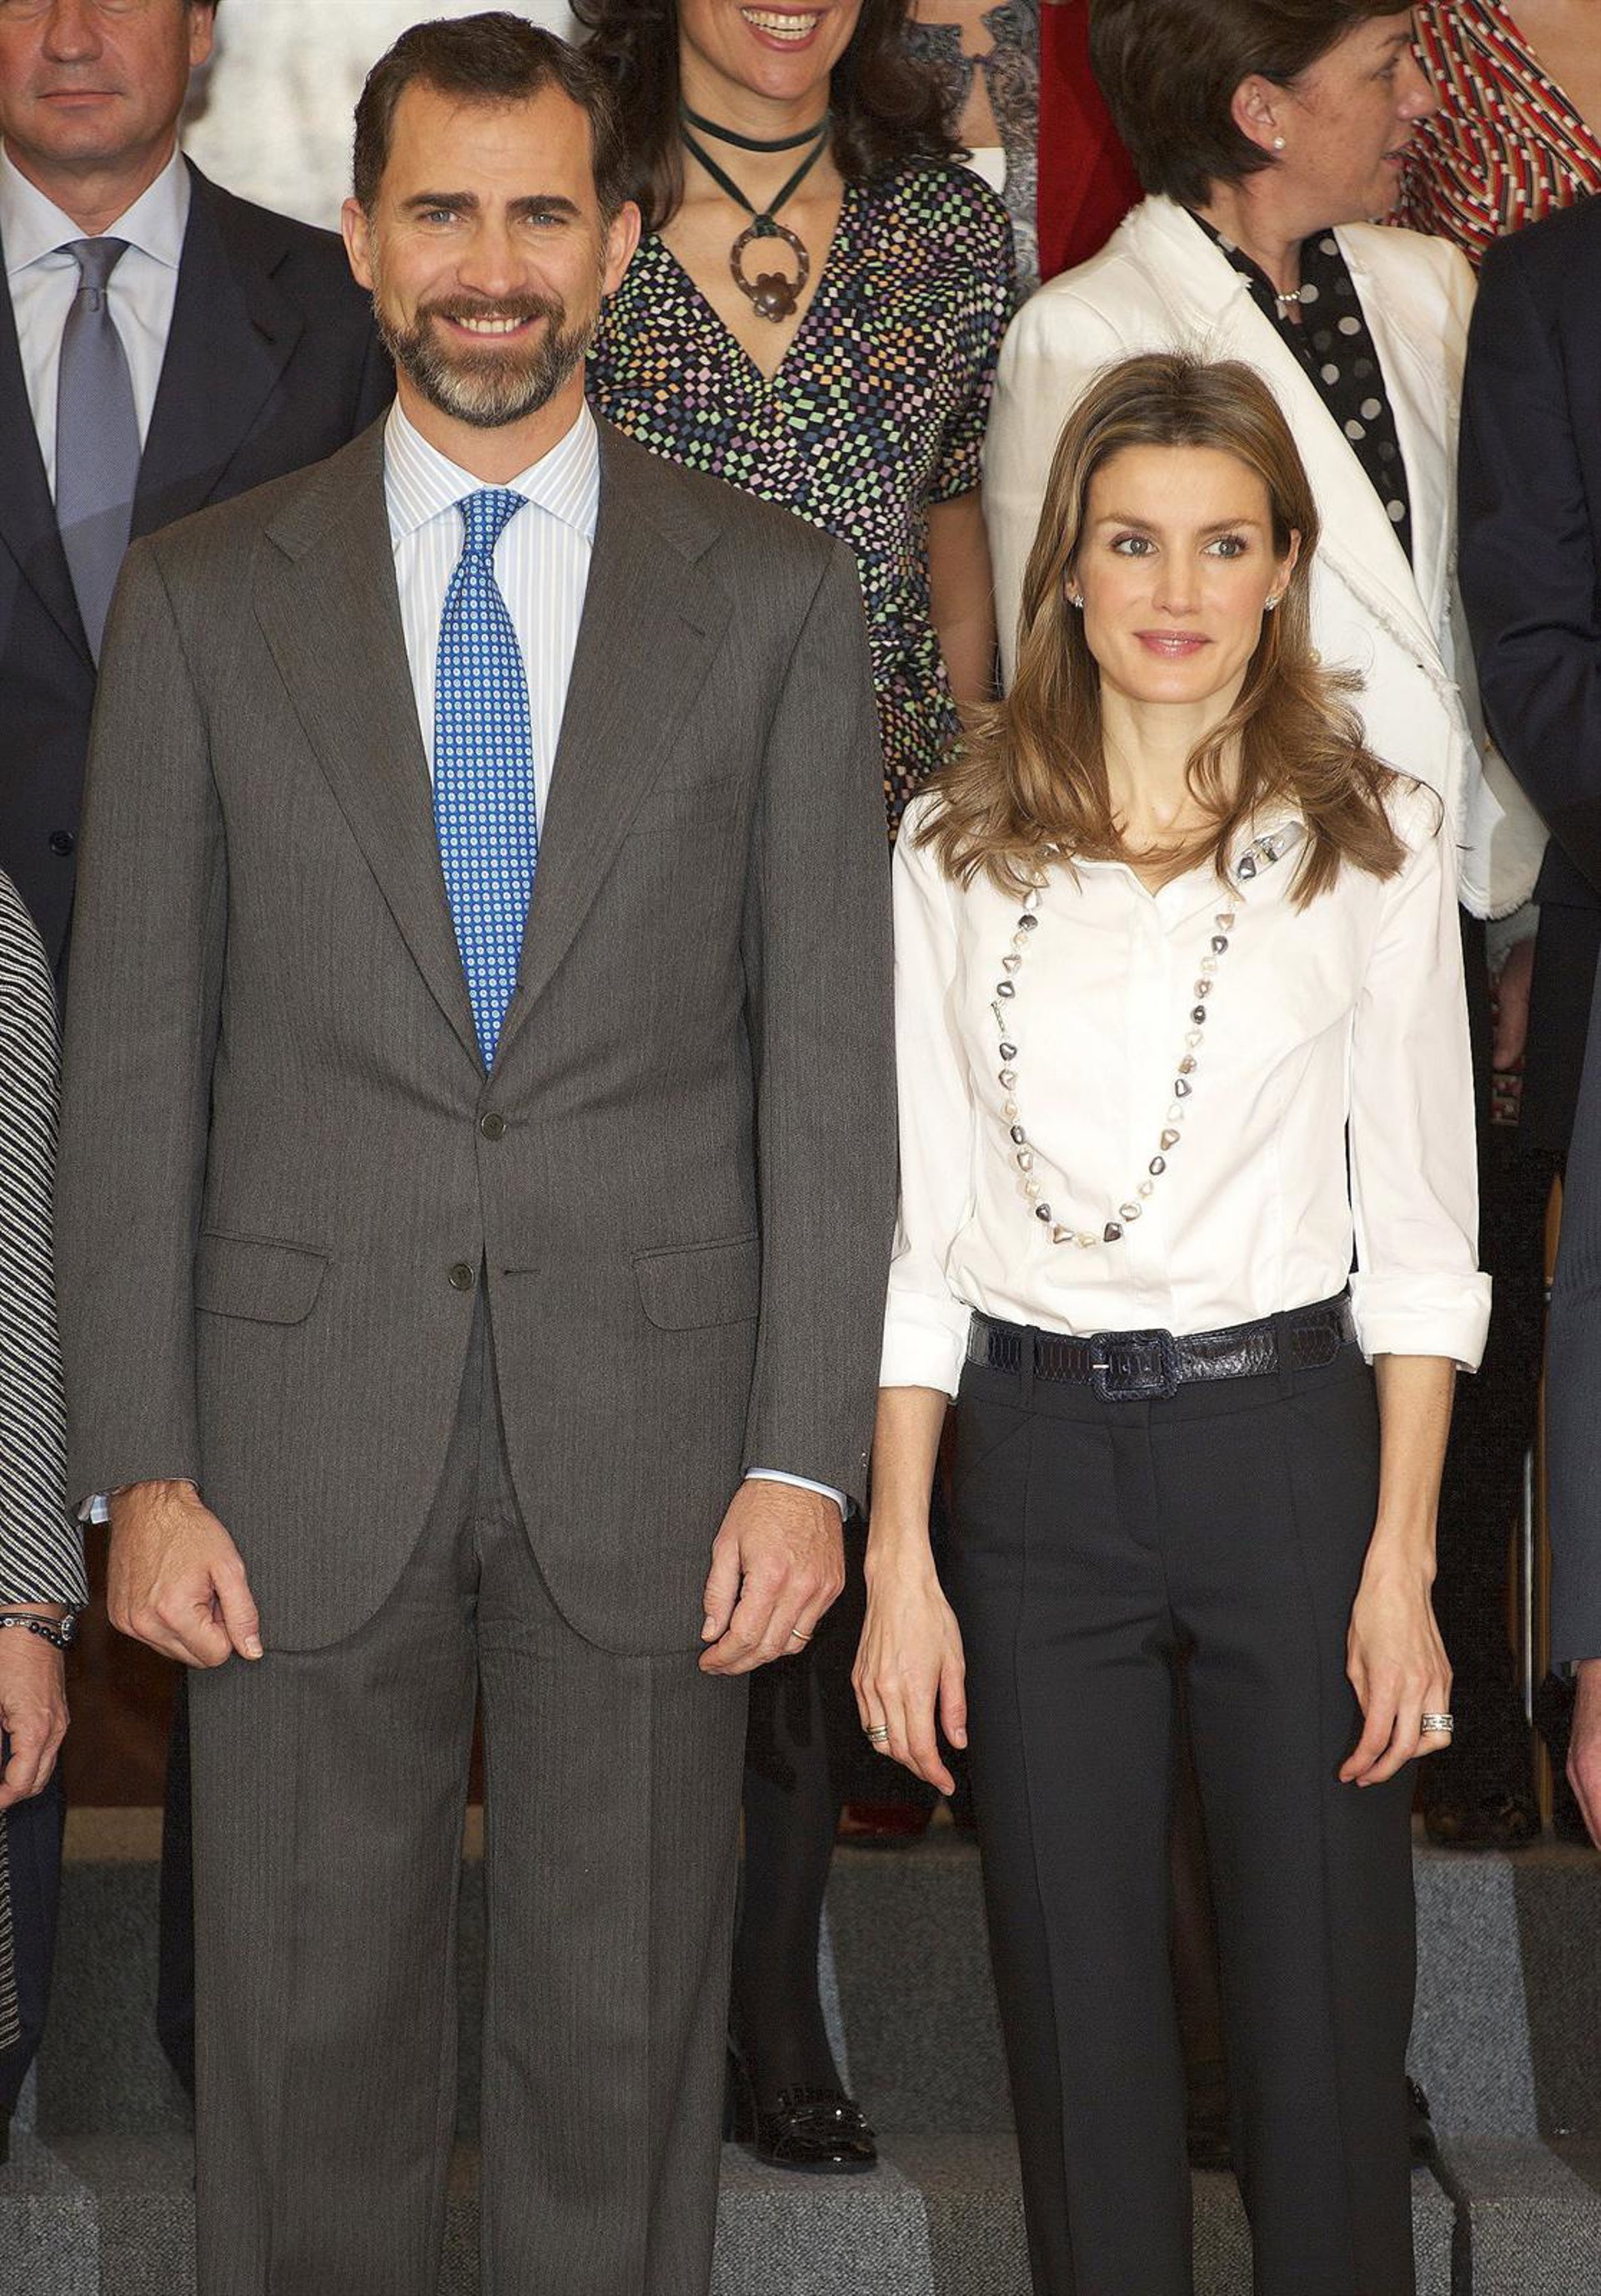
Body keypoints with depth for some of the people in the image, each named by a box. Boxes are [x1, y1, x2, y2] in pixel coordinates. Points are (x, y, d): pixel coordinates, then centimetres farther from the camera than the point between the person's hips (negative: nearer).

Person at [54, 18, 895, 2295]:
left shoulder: (774, 595, 4)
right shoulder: (204, 596, 4)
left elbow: (828, 1051, 2)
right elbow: (131, 1056, 3)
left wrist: (805, 1454, -5)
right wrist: (139, 1467, -4)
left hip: (650, 1439, 0)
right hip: (307, 1441, 0)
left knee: (621, 2052, 9)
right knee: (307, 2046, 8)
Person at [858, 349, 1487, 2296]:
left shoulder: (1373, 840, 2)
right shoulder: (957, 849, 5)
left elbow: (1417, 1235, 1)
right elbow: (918, 1230, 5)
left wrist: (1401, 1560, -7)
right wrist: (897, 1561, -1)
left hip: (1290, 1435, -1)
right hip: (1033, 1460, 1)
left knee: (1326, 2007, 4)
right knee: (1078, 2019, 8)